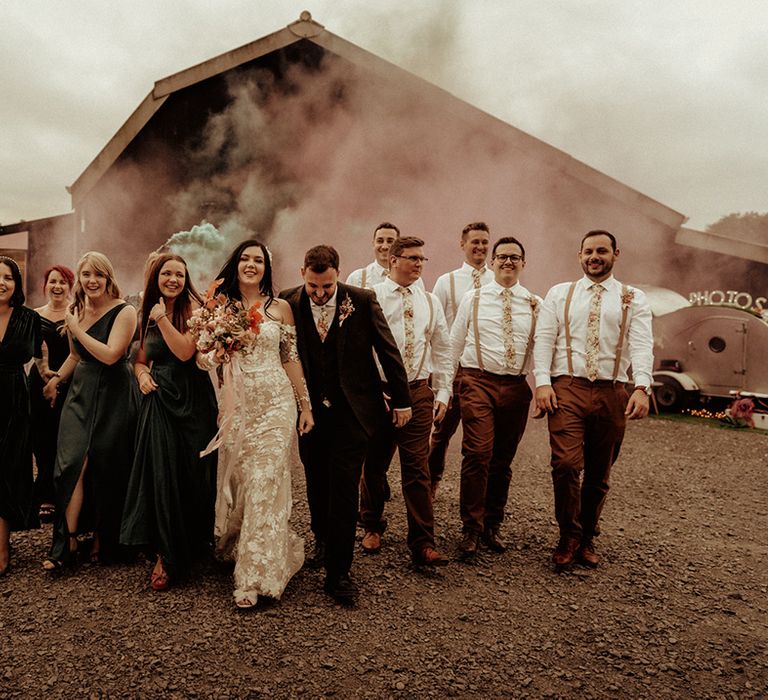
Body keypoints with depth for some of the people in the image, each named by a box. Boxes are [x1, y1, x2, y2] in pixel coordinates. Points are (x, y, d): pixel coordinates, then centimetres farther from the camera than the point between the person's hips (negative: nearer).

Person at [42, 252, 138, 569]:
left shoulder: (124, 311, -10)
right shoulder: (77, 310, 10)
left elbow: (110, 355, -20)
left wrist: (77, 329, -13)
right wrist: (55, 380, 19)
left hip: (112, 397, -5)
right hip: (80, 393, 5)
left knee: (104, 469, 1)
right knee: (72, 463, -5)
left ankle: (102, 539, 18)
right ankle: (67, 541, 2)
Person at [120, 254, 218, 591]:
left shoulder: (193, 308, -4)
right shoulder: (147, 315, 12)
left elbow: (185, 351, -17)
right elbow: (140, 359, 20)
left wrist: (162, 317, -15)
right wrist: (142, 374, -1)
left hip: (192, 402, -4)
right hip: (158, 401, 4)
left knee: (190, 473, 3)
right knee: (160, 473, 3)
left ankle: (194, 543, 21)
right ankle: (165, 554, 15)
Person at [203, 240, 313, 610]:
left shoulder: (279, 308, 5)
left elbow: (291, 358, 5)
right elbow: (207, 359, 12)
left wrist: (305, 405, 3)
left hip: (275, 405, -2)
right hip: (235, 406, 2)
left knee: (265, 485, -6)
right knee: (236, 483, 9)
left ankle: (257, 575, 1)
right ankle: (235, 549, 33)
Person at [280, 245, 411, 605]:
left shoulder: (362, 301, -8)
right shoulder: (288, 302, -5)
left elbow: (388, 350, -1)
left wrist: (401, 400, 1)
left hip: (351, 411, -2)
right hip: (309, 410, 3)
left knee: (343, 490, -3)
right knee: (316, 485, 17)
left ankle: (338, 572, 8)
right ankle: (323, 541, 43)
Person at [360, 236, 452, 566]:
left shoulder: (430, 302, 10)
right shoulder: (371, 297, -3)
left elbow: (441, 350, 14)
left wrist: (442, 392, 8)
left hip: (419, 391, 2)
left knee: (417, 468, 0)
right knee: (374, 465, 12)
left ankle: (422, 544, 6)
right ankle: (373, 526, 34)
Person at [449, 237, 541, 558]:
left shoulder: (536, 304, 9)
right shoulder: (472, 298, 6)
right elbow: (455, 343, 11)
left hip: (516, 386, 2)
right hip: (477, 382, -2)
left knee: (503, 459, 10)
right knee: (478, 453, -13)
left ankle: (493, 525, 26)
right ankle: (470, 528, 1)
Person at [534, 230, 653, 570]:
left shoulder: (634, 299, 10)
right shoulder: (559, 294, 12)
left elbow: (642, 345, -3)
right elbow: (544, 339, 4)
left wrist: (641, 388, -19)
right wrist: (543, 382, -10)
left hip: (611, 393, 1)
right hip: (567, 388, -1)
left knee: (599, 474, 9)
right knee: (566, 465, -15)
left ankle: (586, 540, 27)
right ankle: (568, 538, 4)